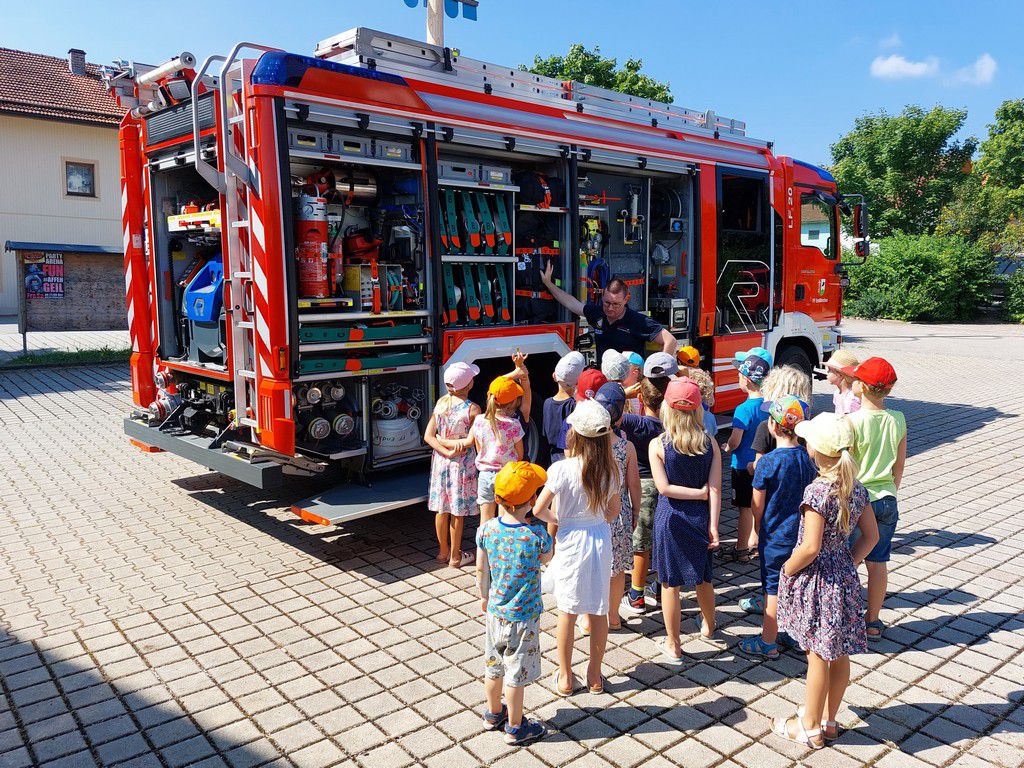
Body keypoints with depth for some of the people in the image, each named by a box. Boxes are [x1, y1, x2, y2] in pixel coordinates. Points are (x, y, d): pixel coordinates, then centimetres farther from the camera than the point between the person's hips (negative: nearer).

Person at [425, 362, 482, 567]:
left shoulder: (441, 403, -2)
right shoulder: (473, 409, -17)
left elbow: (428, 436, -6)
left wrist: (447, 452, -12)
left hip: (440, 460, 5)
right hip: (462, 463, -5)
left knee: (441, 508, 15)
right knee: (458, 512, 7)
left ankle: (443, 552, 30)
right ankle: (455, 557, 18)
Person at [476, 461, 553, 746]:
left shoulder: (486, 530, -13)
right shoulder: (536, 537, -25)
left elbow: (481, 569, 0)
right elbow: (547, 557, -3)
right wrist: (550, 530, 8)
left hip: (494, 612, 5)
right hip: (522, 617, -5)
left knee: (493, 665, 22)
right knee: (516, 674, 12)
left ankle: (493, 714, 43)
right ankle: (515, 728, 28)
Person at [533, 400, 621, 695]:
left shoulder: (562, 469, -20)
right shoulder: (609, 468, -5)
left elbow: (539, 510, -18)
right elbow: (615, 508, 6)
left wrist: (555, 519, 1)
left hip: (570, 541, -4)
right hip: (601, 539, 4)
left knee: (567, 611, 11)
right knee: (598, 611, 14)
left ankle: (565, 678, 24)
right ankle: (595, 676, 28)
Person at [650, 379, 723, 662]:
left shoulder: (657, 445, -14)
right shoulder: (710, 444, -7)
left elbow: (664, 488, -17)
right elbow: (715, 489, -8)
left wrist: (700, 493, -9)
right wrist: (713, 526, -5)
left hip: (670, 518, -3)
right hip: (699, 517, 3)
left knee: (670, 583, 9)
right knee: (702, 577, 24)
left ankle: (673, 646, 21)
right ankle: (709, 628, 47)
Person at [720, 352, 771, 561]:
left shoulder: (744, 409, -23)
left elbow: (735, 441, -24)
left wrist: (726, 448, -4)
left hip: (744, 465, -7)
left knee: (745, 508, 4)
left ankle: (741, 550, 15)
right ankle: (754, 544, 30)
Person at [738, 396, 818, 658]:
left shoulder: (768, 462, -21)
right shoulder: (808, 457, -4)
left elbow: (757, 506, -13)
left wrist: (758, 530, 5)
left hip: (776, 535, -5)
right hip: (802, 533, 6)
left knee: (773, 588, 6)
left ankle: (768, 642, 18)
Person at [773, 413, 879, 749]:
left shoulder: (818, 491, -25)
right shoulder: (856, 488, -1)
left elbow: (810, 548, -25)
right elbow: (871, 535, 7)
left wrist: (786, 570, -9)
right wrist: (850, 563, 12)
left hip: (818, 581, -8)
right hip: (845, 577, 8)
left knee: (818, 657, 7)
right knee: (839, 655, 18)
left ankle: (810, 728, 23)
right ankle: (828, 720, 34)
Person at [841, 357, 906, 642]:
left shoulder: (851, 421, -18)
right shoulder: (898, 420, -3)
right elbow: (900, 466, 6)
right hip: (886, 500, 5)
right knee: (878, 563, 15)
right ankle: (873, 623, 26)